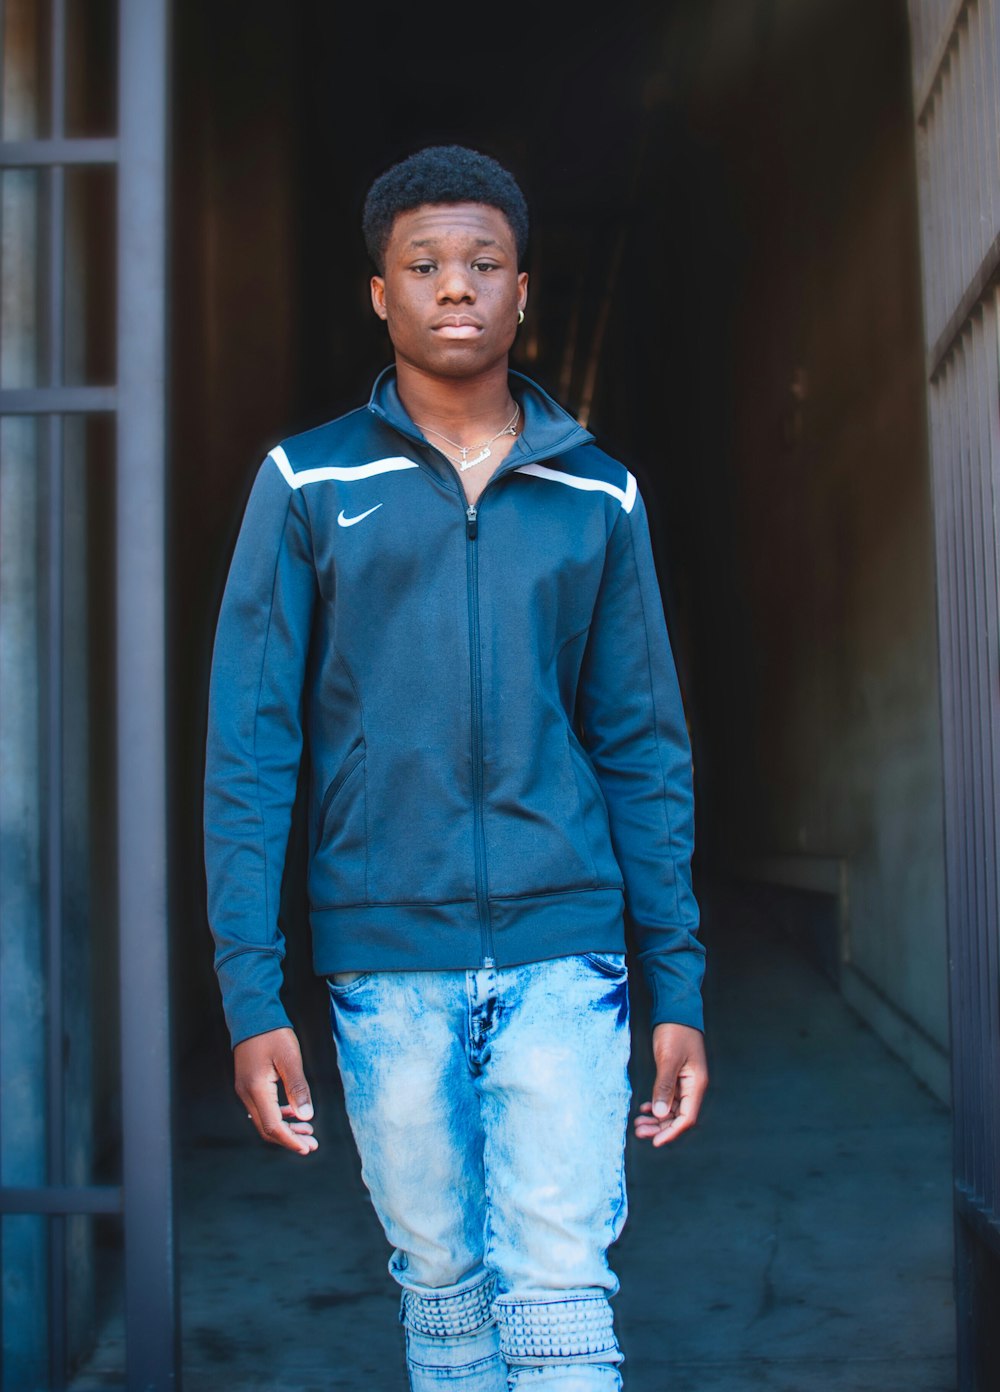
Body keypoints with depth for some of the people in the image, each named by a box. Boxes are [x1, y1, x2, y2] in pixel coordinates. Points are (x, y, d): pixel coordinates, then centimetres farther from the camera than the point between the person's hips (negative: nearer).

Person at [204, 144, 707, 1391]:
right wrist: (251, 994, -7)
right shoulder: (308, 484, 1)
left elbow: (645, 752, 7)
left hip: (563, 952, 0)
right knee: (440, 1283, 13)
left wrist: (680, 988, 3)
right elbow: (248, 749, -1)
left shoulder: (598, 496, 6)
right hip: (384, 959, 0)